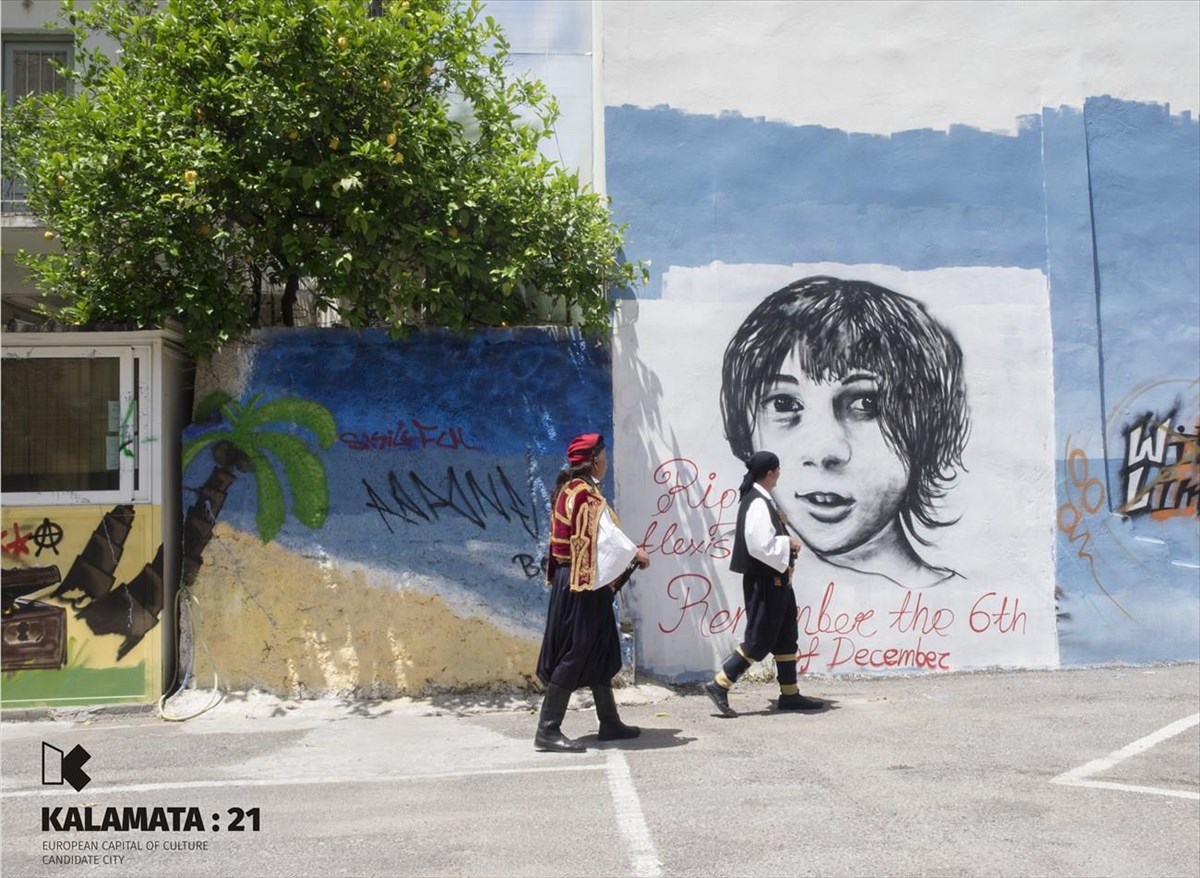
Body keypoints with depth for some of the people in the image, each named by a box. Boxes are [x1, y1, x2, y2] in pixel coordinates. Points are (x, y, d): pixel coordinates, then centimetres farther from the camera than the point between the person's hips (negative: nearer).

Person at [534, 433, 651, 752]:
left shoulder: (570, 488, 13)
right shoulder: (584, 491, -15)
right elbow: (605, 533, -15)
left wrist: (628, 554, 13)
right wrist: (635, 552, 0)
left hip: (583, 581, 10)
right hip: (583, 582, -10)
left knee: (600, 651, 16)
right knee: (576, 653, -7)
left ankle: (610, 723, 24)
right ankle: (548, 731, -4)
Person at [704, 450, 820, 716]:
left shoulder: (762, 499, 12)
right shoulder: (758, 504, -20)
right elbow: (761, 546, -28)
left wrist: (786, 541, 4)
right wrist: (788, 543, -14)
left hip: (775, 580, 11)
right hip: (764, 582, -11)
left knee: (786, 637, 14)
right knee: (760, 639, -5)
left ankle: (790, 694, 22)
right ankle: (719, 684, 0)